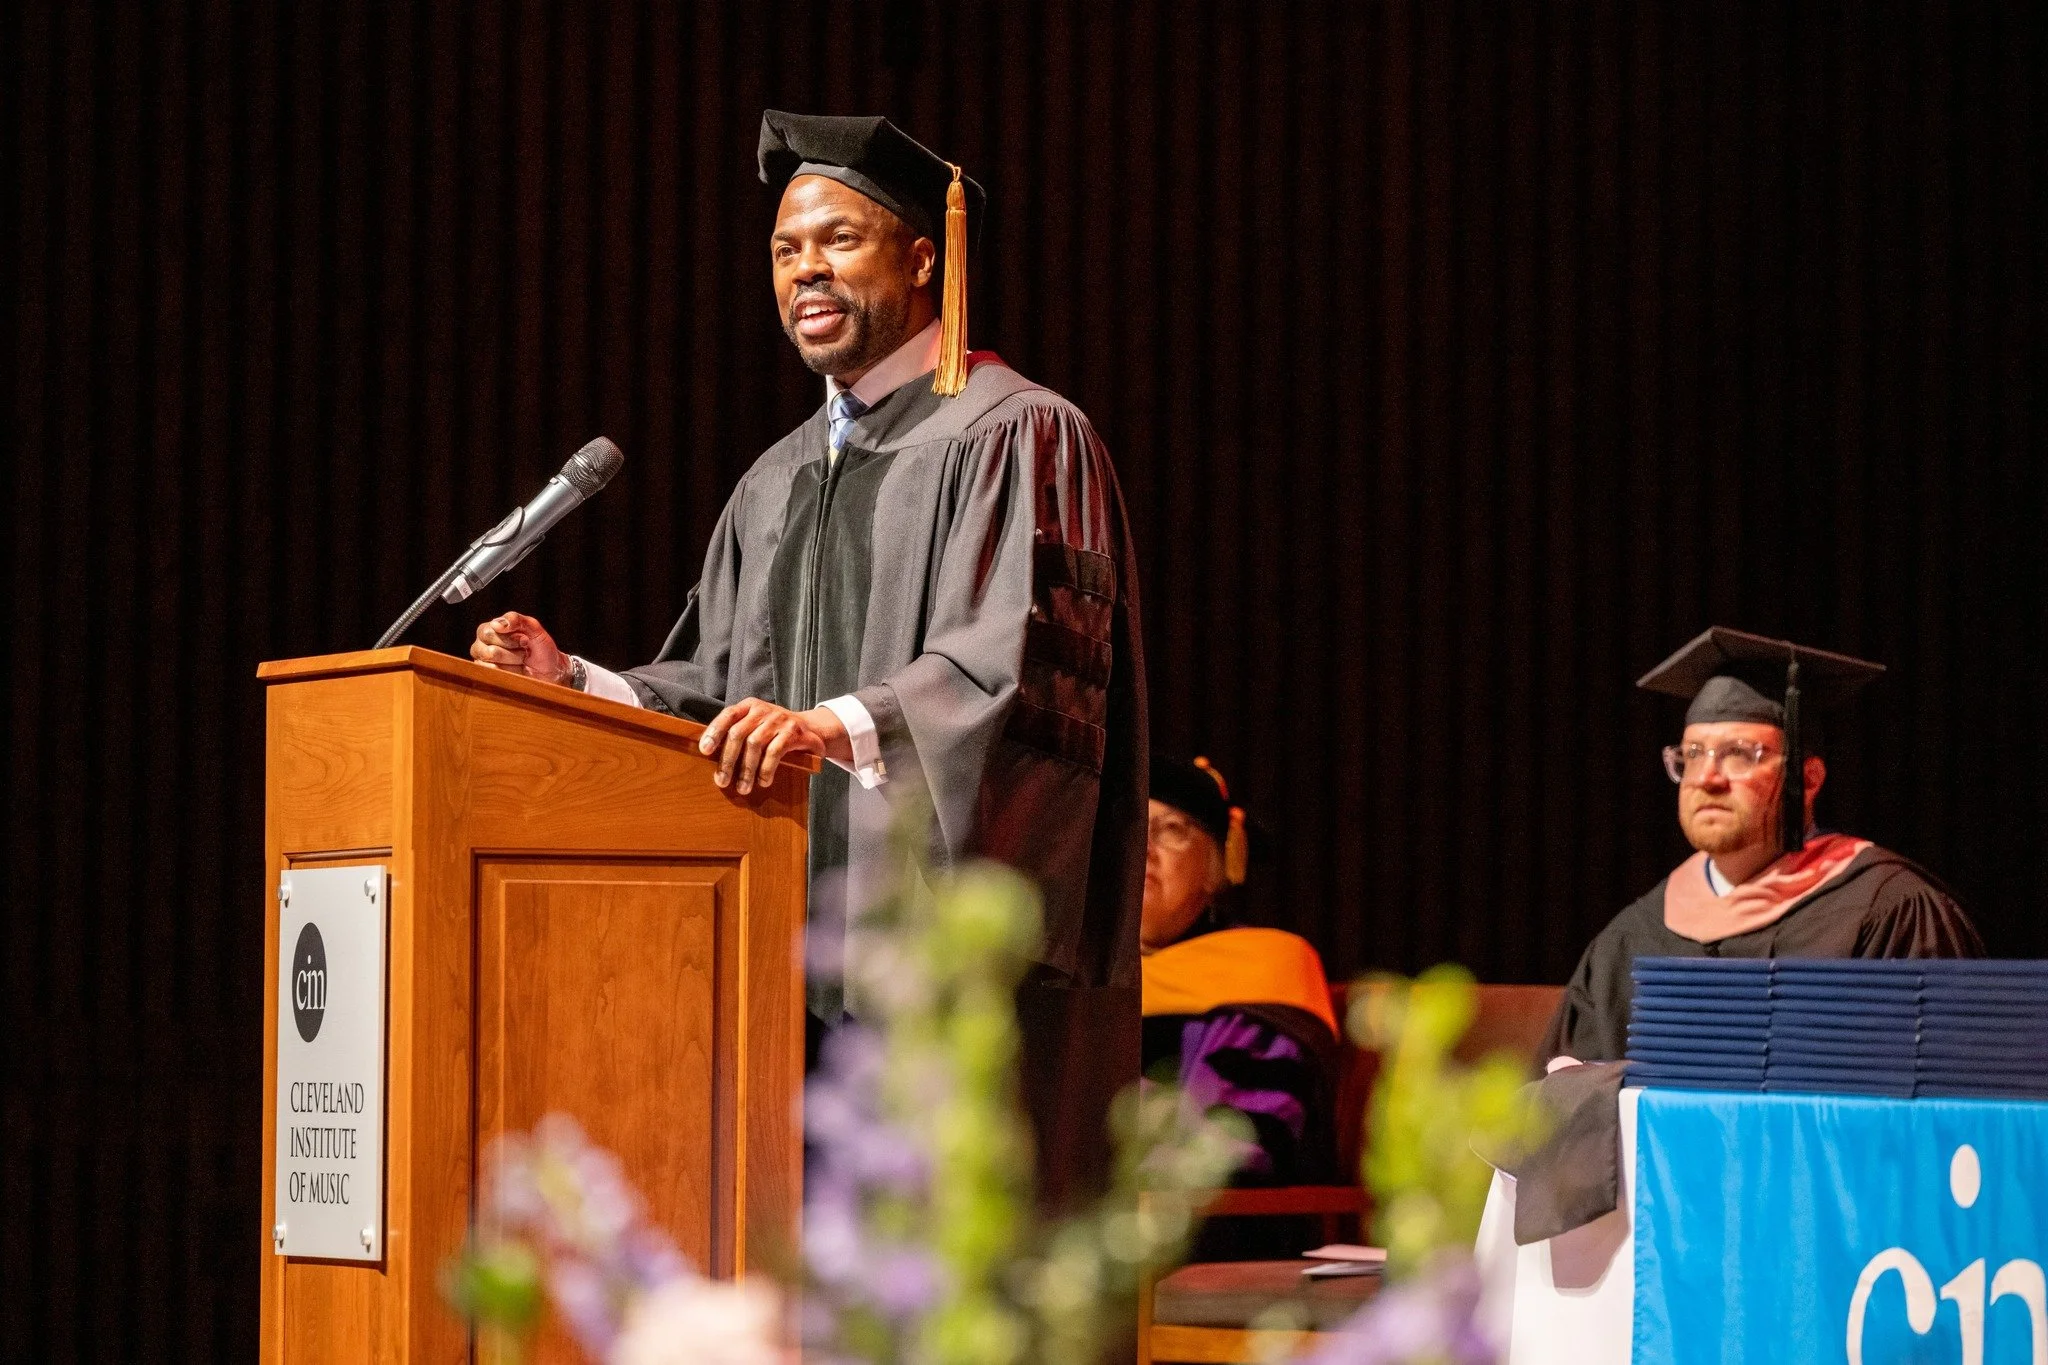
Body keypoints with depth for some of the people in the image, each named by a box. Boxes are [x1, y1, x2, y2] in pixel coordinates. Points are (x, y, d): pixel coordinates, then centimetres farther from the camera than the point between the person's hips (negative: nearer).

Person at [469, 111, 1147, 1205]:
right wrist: (573, 684, 1)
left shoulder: (1017, 439, -3)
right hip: (796, 954, 7)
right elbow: (710, 694, 19)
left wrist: (840, 725, -33)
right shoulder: (780, 481, 23)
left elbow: (1016, 667, -18)